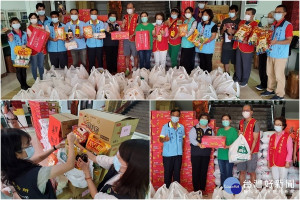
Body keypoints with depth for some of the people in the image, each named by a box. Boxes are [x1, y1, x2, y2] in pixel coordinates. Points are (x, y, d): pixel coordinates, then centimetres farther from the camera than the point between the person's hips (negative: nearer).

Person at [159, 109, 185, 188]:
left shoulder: (181, 127, 7)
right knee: (167, 173, 3)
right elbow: (161, 139, -9)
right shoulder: (165, 126, -4)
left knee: (177, 172, 9)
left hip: (178, 154, 3)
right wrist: (164, 139, -32)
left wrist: (181, 147, 4)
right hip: (168, 154, -3)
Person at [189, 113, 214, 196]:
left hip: (206, 154, 4)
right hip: (196, 154, -4)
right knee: (196, 171, -1)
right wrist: (199, 144, -29)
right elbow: (192, 139, -13)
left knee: (204, 171, 7)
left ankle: (202, 189, 17)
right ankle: (196, 190, 8)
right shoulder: (194, 129, -1)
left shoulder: (210, 130, 14)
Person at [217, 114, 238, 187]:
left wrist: (228, 146, -24)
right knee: (222, 173, 12)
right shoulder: (220, 130, 13)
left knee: (229, 174, -2)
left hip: (229, 156, -5)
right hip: (221, 155, 5)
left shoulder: (233, 130, -3)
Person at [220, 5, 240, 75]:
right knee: (225, 61, 9)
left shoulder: (239, 21, -2)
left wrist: (233, 31, -20)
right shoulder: (225, 21, 10)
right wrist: (223, 29, -7)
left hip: (235, 45, -3)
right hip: (225, 44, 4)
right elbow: (221, 32, 15)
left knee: (235, 62, 3)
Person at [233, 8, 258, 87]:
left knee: (246, 65, 5)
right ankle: (237, 78, 30)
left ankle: (244, 81, 18)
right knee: (238, 64, 16)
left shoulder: (255, 24, -9)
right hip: (238, 46, 6)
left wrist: (247, 41, -28)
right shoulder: (241, 22, 12)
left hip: (247, 48, -6)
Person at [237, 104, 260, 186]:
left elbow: (255, 139, -12)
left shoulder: (255, 123, -8)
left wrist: (250, 152, -17)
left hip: (251, 152, -5)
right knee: (242, 171, 9)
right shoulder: (241, 122, 11)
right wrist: (239, 134, -2)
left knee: (251, 172, 3)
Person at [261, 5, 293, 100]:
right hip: (270, 53, 7)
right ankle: (270, 90, 31)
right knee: (270, 73, 16)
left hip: (281, 55, -7)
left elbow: (289, 40, -15)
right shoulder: (273, 25, 12)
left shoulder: (288, 25, -10)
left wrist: (276, 42, -28)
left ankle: (280, 94, 9)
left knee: (279, 75, -2)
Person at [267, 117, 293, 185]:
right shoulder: (272, 137, 9)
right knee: (275, 179, 13)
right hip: (273, 163, 5)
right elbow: (269, 149, 12)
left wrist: (288, 162, -12)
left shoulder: (287, 136, -6)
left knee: (282, 180, 5)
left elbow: (290, 150, -8)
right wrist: (268, 161, 10)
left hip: (283, 163, -5)